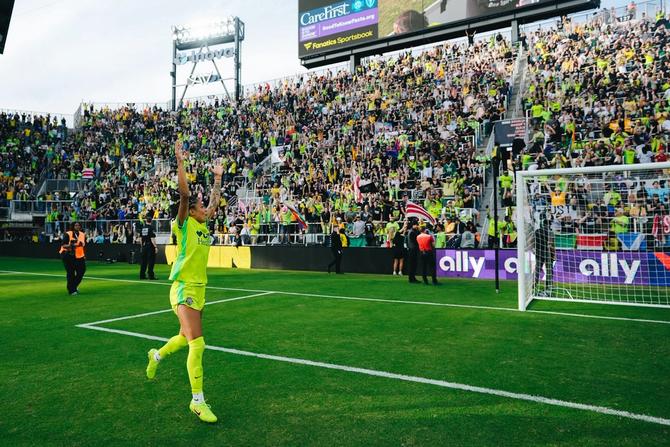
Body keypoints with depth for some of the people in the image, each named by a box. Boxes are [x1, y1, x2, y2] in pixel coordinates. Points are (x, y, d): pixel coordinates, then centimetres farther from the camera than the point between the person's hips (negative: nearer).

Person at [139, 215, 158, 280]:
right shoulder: (151, 227, -11)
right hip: (150, 246, -7)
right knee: (151, 261, -2)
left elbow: (141, 238, 15)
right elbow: (152, 238, -17)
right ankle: (151, 275, -2)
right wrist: (155, 247, -15)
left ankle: (142, 275, 16)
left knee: (144, 261, 12)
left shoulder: (142, 227, 9)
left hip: (144, 246, 7)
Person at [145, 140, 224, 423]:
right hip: (184, 290, -8)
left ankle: (156, 356, 53)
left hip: (199, 290, 8)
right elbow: (184, 194, -20)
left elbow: (215, 202, 22)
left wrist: (218, 177, 26)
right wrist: (180, 162, -22)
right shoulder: (184, 225, -8)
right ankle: (197, 401, -5)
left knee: (186, 338, 23)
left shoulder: (203, 226, 11)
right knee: (197, 343, -15)